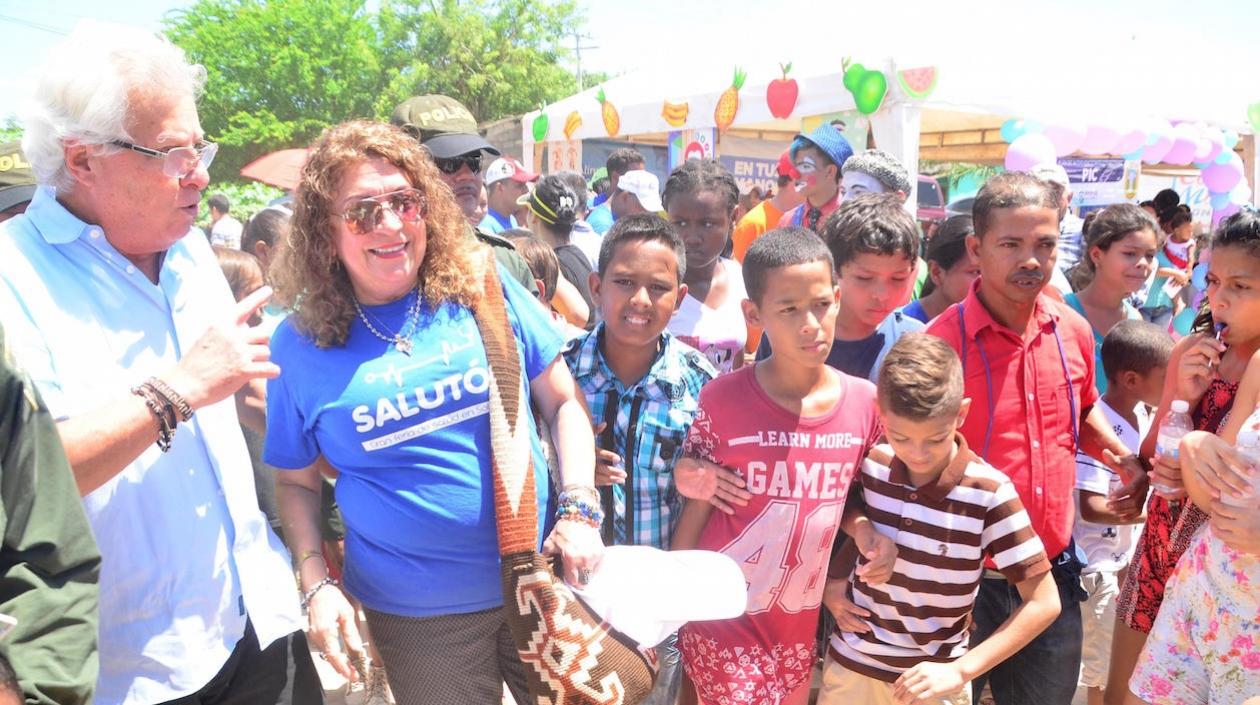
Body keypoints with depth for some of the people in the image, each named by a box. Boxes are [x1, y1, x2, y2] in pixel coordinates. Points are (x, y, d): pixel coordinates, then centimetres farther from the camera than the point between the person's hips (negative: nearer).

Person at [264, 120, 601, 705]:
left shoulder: (485, 289, -4)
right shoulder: (300, 346, -4)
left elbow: (562, 402, 1)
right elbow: (297, 481, 6)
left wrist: (578, 510, -9)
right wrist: (316, 585, -6)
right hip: (417, 613, -1)